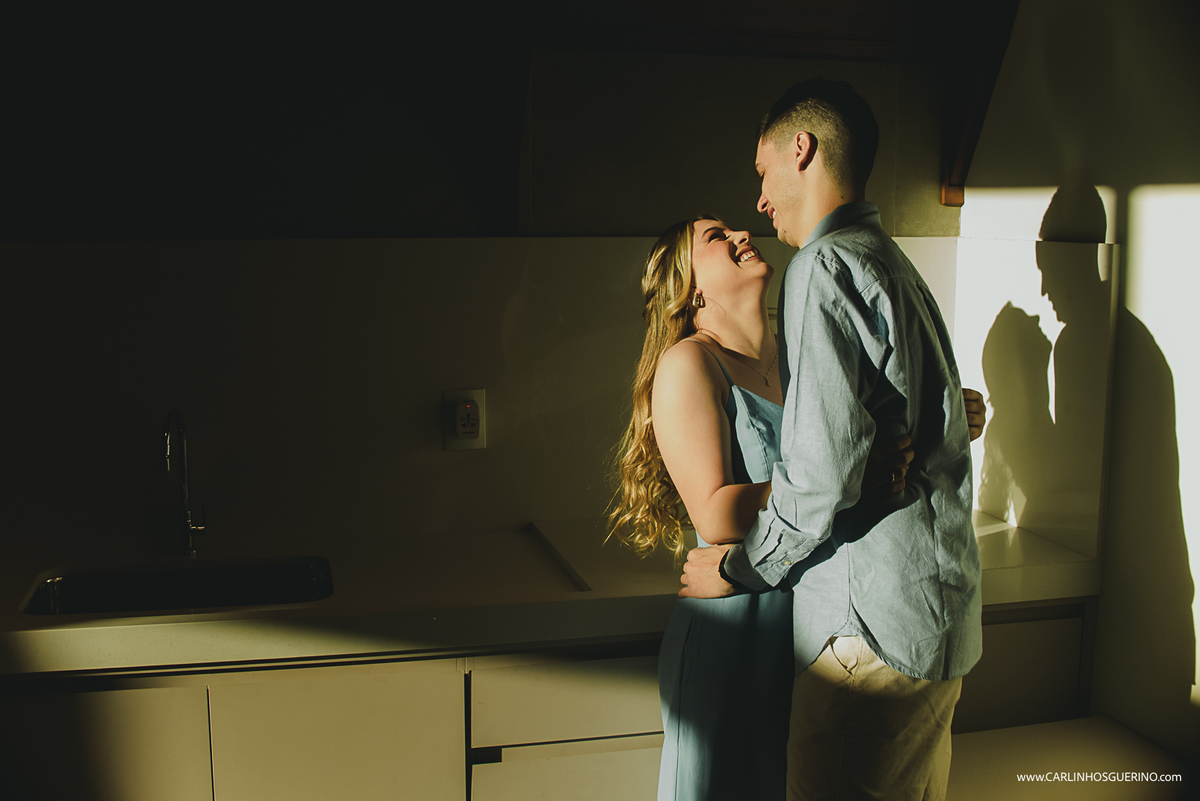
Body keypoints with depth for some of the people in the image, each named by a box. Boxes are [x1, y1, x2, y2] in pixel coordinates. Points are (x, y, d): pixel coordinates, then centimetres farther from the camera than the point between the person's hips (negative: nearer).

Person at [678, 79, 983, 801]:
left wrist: (739, 567, -5)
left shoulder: (826, 266, -12)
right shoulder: (895, 266, 18)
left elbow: (824, 466, -21)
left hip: (876, 620, -10)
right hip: (942, 614, 10)